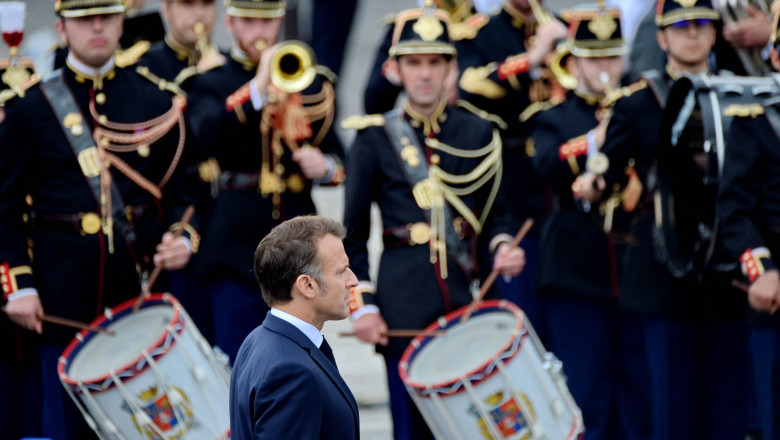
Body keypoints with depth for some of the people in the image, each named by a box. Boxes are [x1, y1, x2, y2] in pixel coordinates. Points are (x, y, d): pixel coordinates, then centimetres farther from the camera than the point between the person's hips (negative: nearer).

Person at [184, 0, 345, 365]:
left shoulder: (311, 81, 15)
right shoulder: (208, 82, 4)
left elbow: (336, 152, 18)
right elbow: (207, 137, -17)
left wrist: (325, 166, -5)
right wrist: (258, 88, -26)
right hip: (238, 246, -3)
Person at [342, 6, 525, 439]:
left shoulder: (478, 135, 8)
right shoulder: (375, 138, 3)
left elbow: (495, 213, 18)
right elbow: (354, 235, 5)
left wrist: (503, 246, -4)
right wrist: (362, 303, -4)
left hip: (468, 300, 2)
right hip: (404, 302, -2)